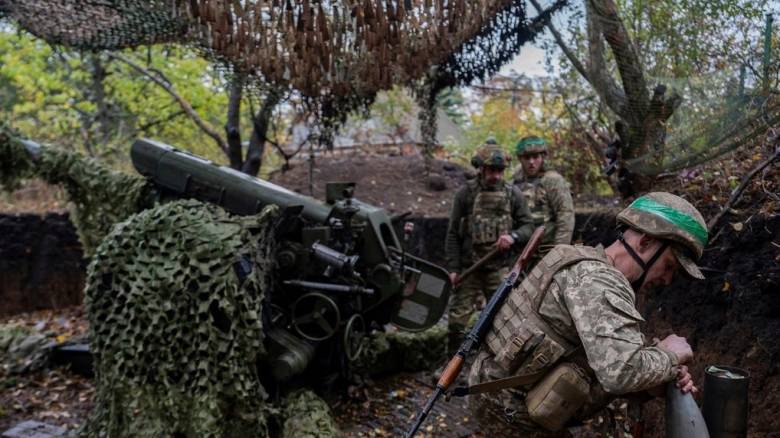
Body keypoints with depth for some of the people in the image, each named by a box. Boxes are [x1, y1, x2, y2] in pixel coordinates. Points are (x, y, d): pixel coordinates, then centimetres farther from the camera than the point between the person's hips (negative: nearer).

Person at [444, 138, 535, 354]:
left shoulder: (513, 194, 4)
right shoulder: (465, 193, -1)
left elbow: (528, 226, 8)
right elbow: (453, 233, 1)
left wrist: (513, 236, -15)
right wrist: (453, 268, -4)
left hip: (499, 269, 1)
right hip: (468, 269, -1)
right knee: (457, 320, -1)